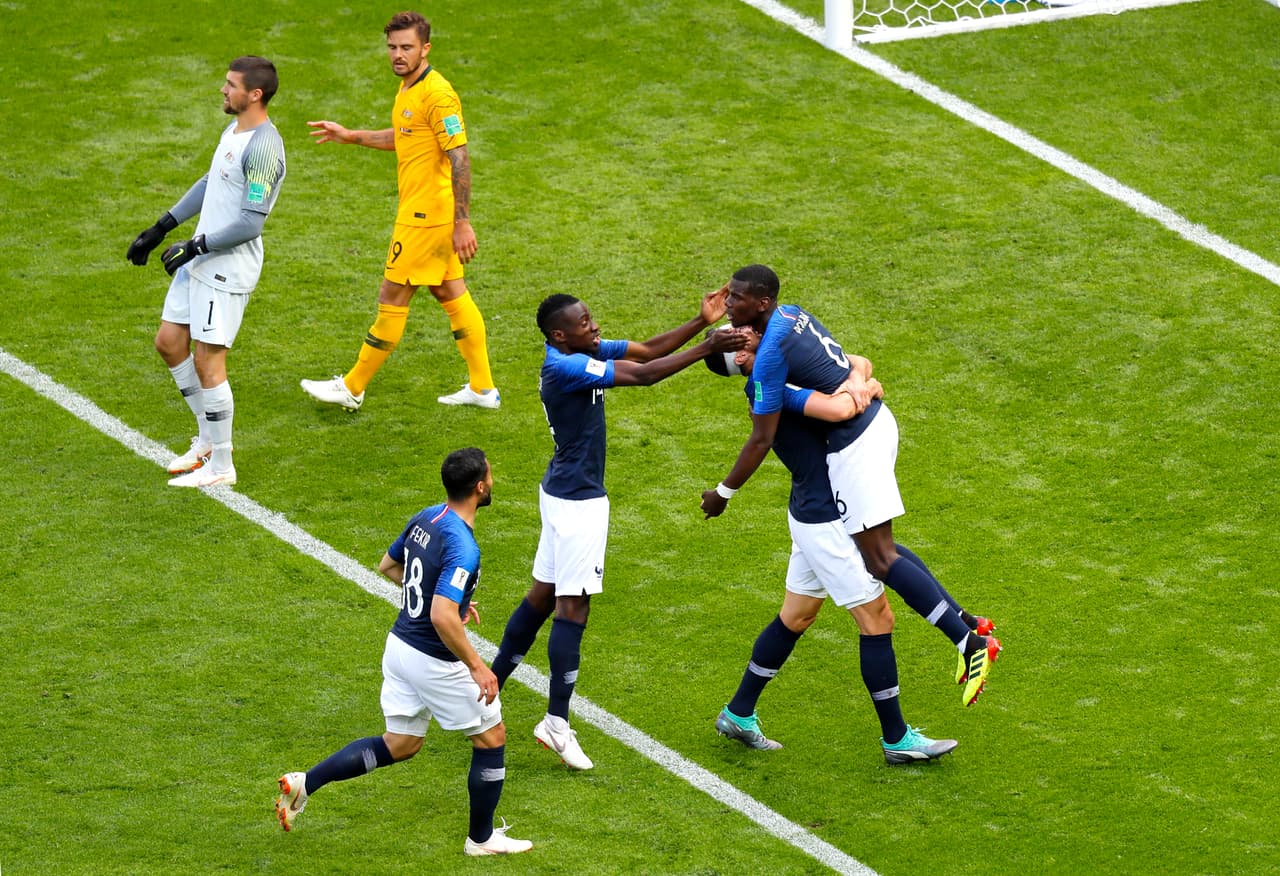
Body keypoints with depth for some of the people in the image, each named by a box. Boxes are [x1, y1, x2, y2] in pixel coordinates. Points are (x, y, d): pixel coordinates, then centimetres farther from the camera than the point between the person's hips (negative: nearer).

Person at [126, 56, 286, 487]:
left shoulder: (263, 148, -22)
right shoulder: (234, 130, 10)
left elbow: (250, 224, -23)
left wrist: (196, 246, -18)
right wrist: (161, 228, 21)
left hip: (229, 267, -10)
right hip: (200, 260, 10)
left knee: (207, 361, -5)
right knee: (169, 342, 14)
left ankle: (221, 466, 7)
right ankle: (208, 439, 27)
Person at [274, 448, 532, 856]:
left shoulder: (424, 519, 1)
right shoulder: (463, 547, -27)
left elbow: (388, 565, 18)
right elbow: (443, 616, -35)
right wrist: (476, 667, -24)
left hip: (400, 645, 8)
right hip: (435, 662, -8)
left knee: (399, 745, 21)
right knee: (492, 738, 12)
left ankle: (305, 783, 12)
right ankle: (482, 838, 25)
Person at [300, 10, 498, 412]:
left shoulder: (437, 94, -20)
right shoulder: (408, 88, 10)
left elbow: (460, 159, -22)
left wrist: (462, 223, -24)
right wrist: (351, 136, 27)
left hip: (427, 216, -10)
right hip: (419, 210, 10)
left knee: (392, 298, 0)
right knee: (450, 293, 13)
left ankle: (352, 389, 9)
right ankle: (483, 388, 18)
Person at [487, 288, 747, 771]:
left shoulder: (582, 353, 6)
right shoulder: (565, 367, -23)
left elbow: (647, 349, 5)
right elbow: (642, 375, -27)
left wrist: (701, 322, -6)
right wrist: (708, 349, -26)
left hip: (565, 493, 10)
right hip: (577, 500, -10)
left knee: (543, 597, 17)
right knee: (573, 608, -6)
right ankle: (556, 722, -4)